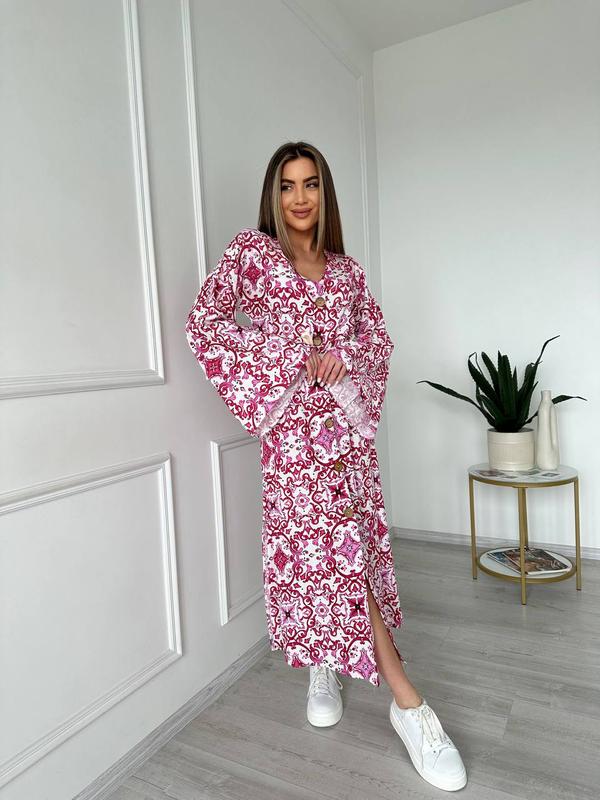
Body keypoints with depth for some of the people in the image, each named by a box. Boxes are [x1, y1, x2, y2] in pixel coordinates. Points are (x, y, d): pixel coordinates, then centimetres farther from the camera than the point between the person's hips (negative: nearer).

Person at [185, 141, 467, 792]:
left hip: (347, 418, 5)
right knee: (335, 541, -8)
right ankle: (406, 698, 1)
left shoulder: (346, 267, 15)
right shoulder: (251, 250, 2)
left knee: (349, 538, 9)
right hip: (295, 420, -5)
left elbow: (377, 336, 18)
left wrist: (345, 358, -5)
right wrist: (288, 359, -11)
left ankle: (324, 669, 33)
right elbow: (203, 320, -6)